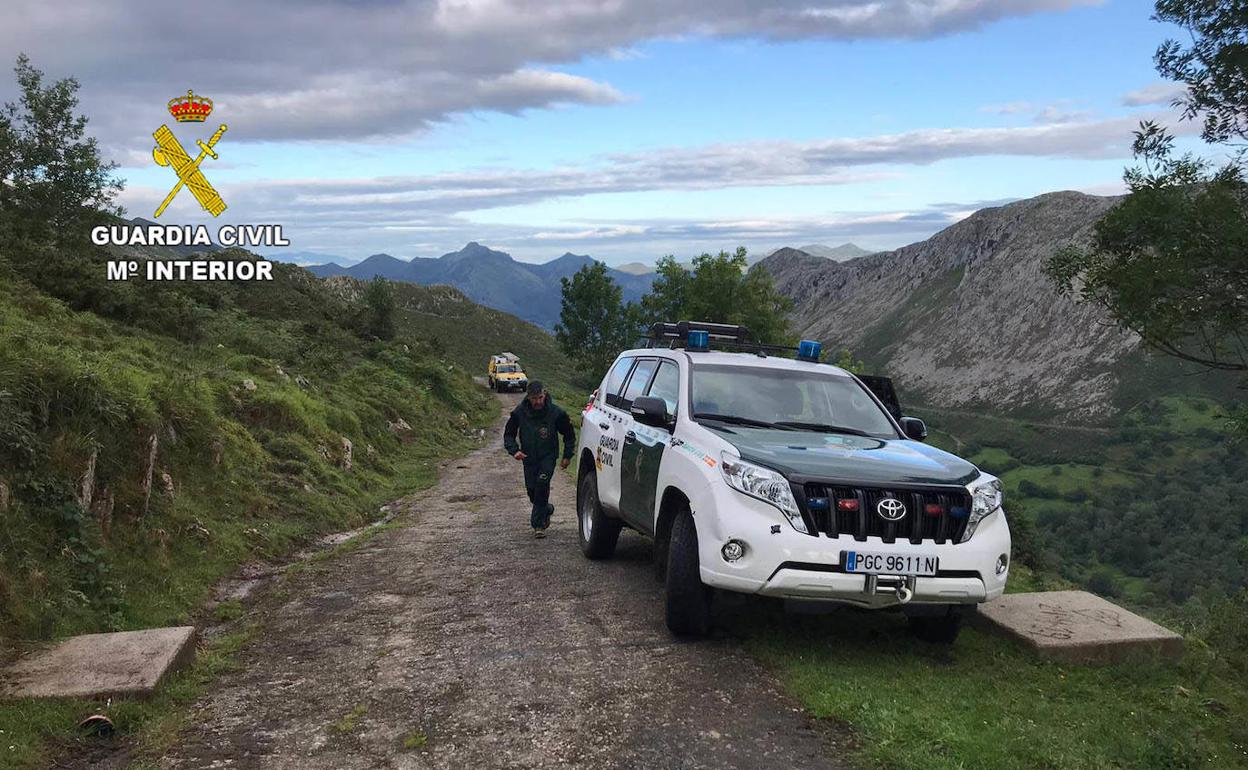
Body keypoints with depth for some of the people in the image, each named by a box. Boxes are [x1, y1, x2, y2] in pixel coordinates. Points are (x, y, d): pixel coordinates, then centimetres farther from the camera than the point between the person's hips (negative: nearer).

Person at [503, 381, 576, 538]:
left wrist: (567, 455, 2)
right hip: (529, 458, 3)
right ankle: (547, 509, 36)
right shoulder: (519, 412, -8)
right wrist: (514, 450, -12)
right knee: (532, 490, 4)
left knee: (542, 484, -22)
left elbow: (569, 434, 3)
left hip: (548, 456, -3)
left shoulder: (556, 412, -11)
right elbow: (508, 434, 4)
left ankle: (538, 524, -14)